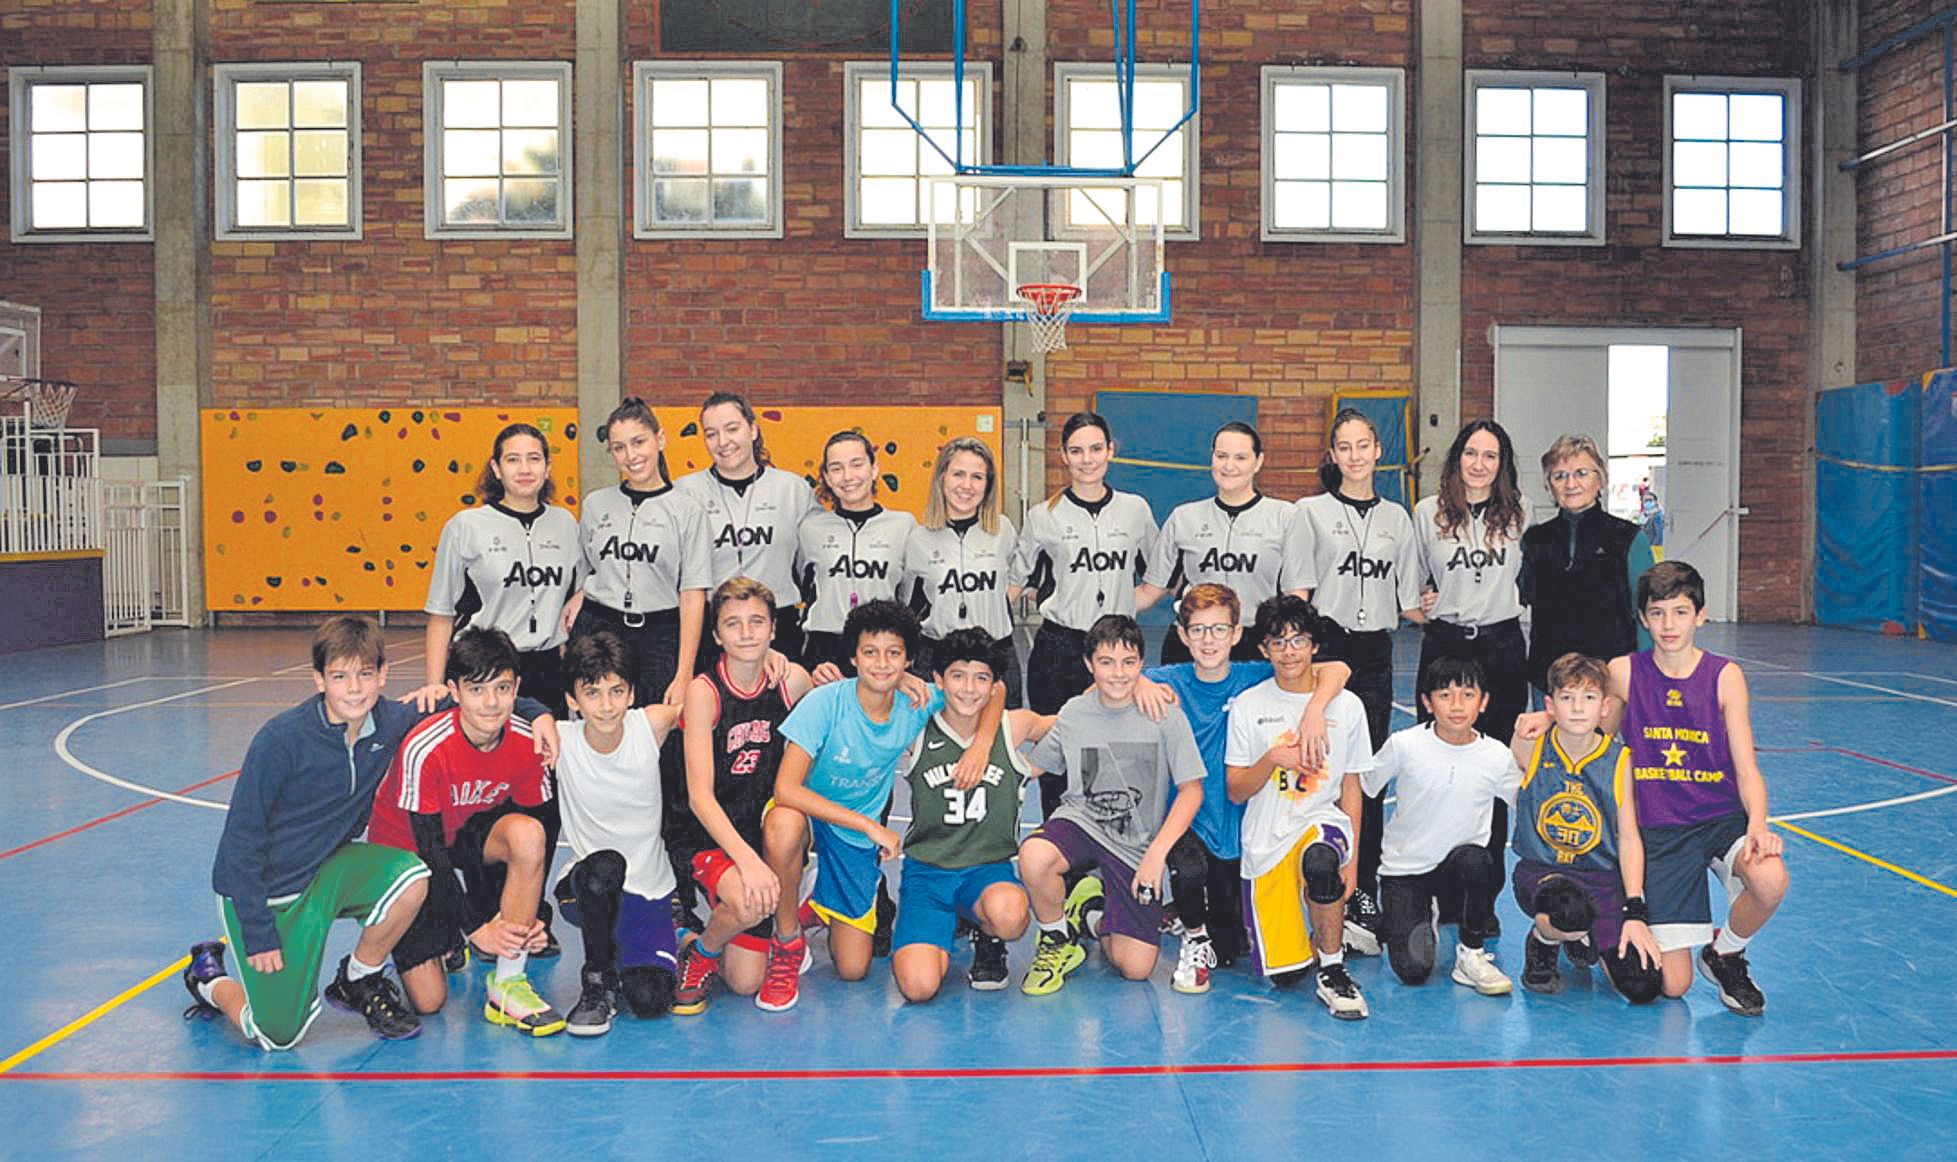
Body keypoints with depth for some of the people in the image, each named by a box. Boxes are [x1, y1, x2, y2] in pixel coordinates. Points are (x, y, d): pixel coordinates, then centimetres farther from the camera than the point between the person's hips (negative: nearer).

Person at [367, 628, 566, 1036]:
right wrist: (474, 929, -26)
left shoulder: (527, 741, -17)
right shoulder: (424, 750, -29)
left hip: (470, 837, 3)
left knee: (528, 833, -34)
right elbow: (429, 849, -25)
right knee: (429, 1001, -13)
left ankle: (509, 983, -22)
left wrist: (529, 916, -18)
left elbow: (541, 831, -8)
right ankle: (450, 938, 24)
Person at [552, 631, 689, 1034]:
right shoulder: (560, 741, -14)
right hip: (588, 889, -1)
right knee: (604, 865, -37)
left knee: (650, 1001, -16)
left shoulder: (652, 725, -10)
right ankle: (598, 982, -12)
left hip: (651, 888, 2)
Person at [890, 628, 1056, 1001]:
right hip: (926, 871, 0)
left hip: (989, 870, 0)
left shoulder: (1014, 728, 1)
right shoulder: (915, 735, -2)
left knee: (1008, 915, -38)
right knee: (919, 986, -23)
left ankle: (989, 942, 3)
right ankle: (938, 939, 15)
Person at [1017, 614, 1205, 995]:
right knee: (1034, 856, -37)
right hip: (1081, 821, 1)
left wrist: (1157, 852, -13)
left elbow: (1192, 790, -5)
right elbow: (1031, 766, 14)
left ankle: (1092, 910, 24)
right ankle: (1057, 941, -4)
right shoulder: (1073, 713, 0)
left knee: (1135, 968, -11)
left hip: (1138, 845, -1)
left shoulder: (1165, 715, -7)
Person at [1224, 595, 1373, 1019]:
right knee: (1283, 973, -6)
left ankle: (1333, 972, -17)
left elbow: (1352, 789, 7)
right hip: (1265, 840, 1)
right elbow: (1236, 792, 2)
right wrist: (1272, 759, -16)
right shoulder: (1248, 706, 1)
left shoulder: (1347, 705, 2)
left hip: (1323, 821, -1)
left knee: (1321, 860, -39)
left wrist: (1351, 858, -2)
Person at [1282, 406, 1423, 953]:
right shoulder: (1313, 511, 4)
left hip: (1376, 652, 3)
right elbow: (1297, 592, -2)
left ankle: (1363, 898, 8)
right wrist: (1303, 653, -11)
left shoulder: (1397, 518, 13)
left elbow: (1408, 601, 15)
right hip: (1327, 647, -3)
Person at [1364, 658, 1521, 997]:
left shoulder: (1496, 756, -6)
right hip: (1403, 870, -1)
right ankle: (1423, 918, 19)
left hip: (1458, 866, 1)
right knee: (1414, 969, -18)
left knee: (1476, 859, -36)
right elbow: (1359, 790, -1)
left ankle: (1472, 954, -11)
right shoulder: (1404, 745, -11)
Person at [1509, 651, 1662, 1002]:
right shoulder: (1529, 748, -8)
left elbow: (1629, 839, -3)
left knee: (1643, 988, -14)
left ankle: (1584, 938, 21)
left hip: (1603, 878, 2)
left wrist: (1635, 913, -10)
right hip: (1540, 870, -2)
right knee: (1571, 909, -41)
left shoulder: (1619, 760, -5)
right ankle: (1541, 942, 0)